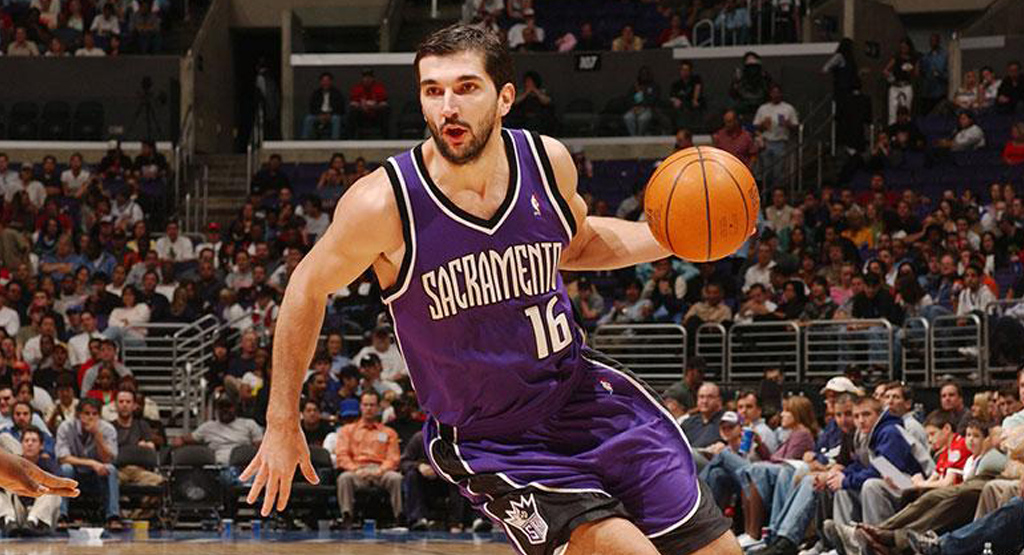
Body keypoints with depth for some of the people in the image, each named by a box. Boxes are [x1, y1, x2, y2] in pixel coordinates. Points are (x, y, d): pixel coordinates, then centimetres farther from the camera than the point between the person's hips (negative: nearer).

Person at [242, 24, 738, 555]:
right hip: (492, 445, -5)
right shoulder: (384, 203, -19)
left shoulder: (548, 161, -7)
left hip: (584, 392, 5)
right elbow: (309, 288, -2)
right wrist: (283, 424, 2)